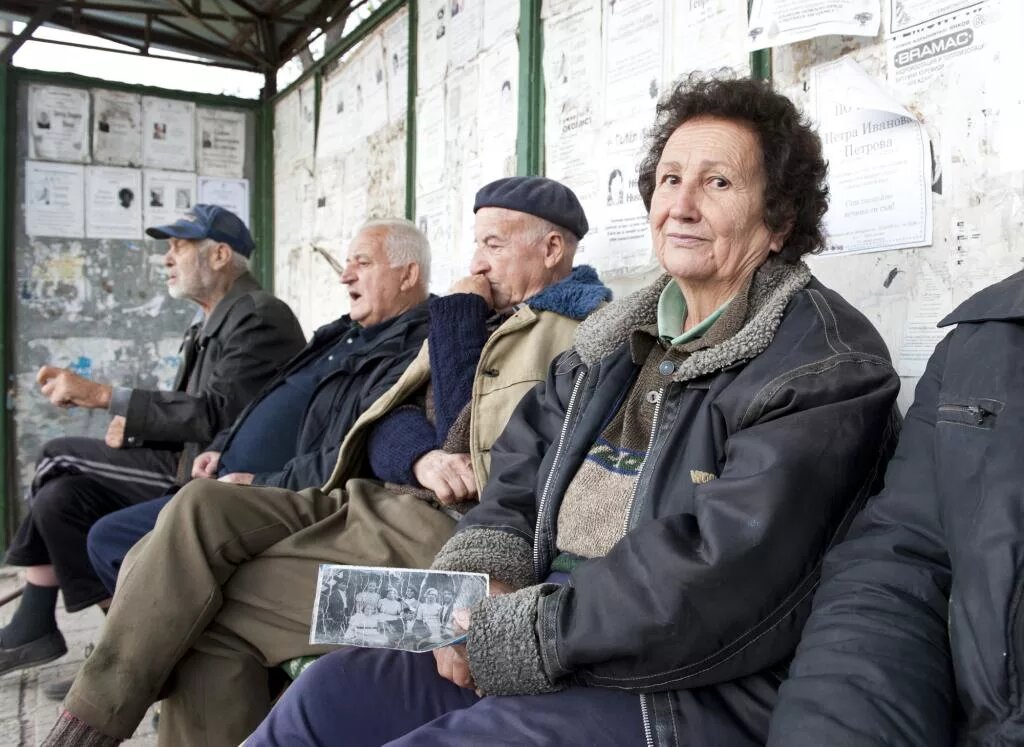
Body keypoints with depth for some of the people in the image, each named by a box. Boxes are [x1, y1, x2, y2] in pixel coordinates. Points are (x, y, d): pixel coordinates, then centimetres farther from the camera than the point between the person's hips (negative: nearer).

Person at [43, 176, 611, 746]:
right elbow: (386, 425, 15)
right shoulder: (489, 320, 24)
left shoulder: (569, 335, -1)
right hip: (370, 501, 8)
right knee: (203, 506, -14)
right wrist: (420, 457, -9)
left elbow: (463, 432, -9)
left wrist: (458, 313, 1)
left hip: (449, 528, -8)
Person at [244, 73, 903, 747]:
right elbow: (521, 470, 14)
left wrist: (519, 635, -20)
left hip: (690, 692, -7)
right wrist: (475, 574, -6)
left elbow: (720, 579, -23)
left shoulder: (826, 368, -12)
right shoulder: (623, 339, 14)